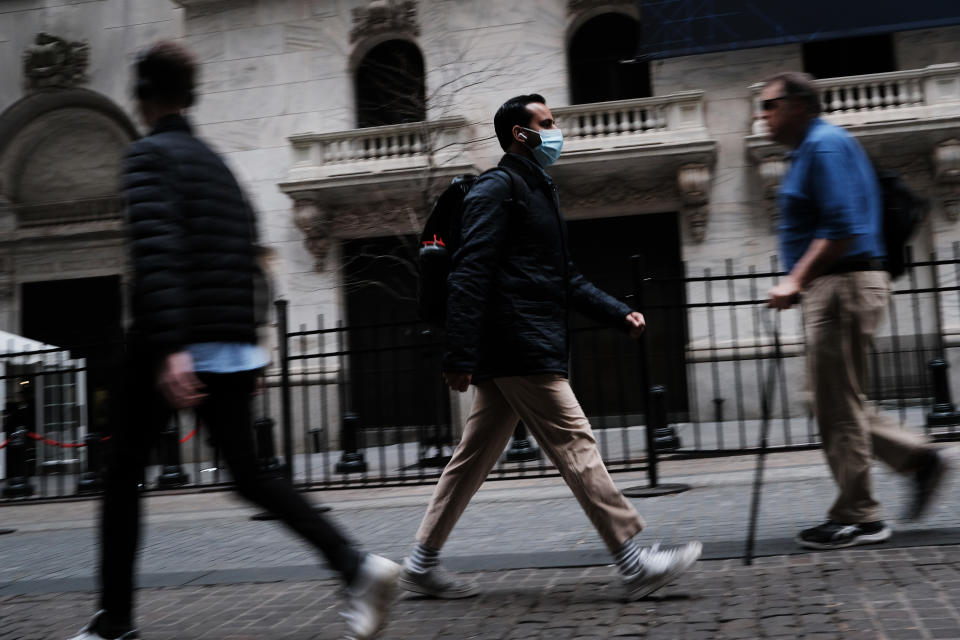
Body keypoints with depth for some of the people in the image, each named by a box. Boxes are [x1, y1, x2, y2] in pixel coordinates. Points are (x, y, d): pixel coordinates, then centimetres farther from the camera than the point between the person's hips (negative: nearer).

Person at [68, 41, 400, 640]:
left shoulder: (148, 155, -4)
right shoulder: (218, 164, 19)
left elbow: (156, 249, -19)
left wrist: (167, 348, -27)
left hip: (176, 348, -6)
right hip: (234, 348, 7)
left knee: (124, 473, 10)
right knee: (249, 471, 10)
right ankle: (357, 565, -4)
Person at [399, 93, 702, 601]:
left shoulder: (538, 191, 25)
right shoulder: (497, 189, -7)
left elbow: (566, 278, 29)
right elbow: (469, 276, -16)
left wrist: (619, 313, 18)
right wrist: (460, 357, -23)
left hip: (507, 356, 10)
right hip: (520, 349, -10)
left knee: (475, 456, 12)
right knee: (575, 445, -7)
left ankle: (422, 564, 20)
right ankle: (633, 563, -1)